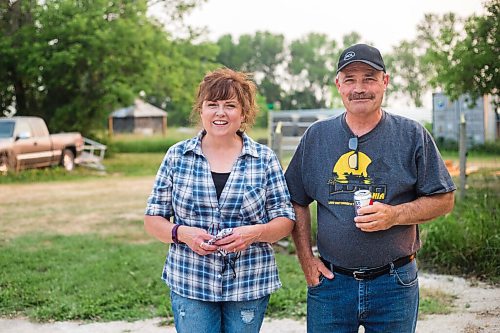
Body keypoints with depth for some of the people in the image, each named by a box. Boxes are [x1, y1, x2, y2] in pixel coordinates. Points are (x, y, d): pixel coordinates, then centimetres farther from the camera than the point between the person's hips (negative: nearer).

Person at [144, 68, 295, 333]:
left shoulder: (264, 159, 0)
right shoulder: (177, 156, 2)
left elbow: (285, 221, 2)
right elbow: (153, 219, 5)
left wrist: (254, 233, -17)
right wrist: (182, 233, -15)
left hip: (249, 286, 0)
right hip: (189, 285, 0)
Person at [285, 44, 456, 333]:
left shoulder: (412, 136, -1)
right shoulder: (316, 136, 4)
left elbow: (444, 200, 0)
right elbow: (297, 202, 10)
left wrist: (395, 215, -16)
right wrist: (306, 258, 1)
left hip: (394, 286, -1)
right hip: (330, 280, 1)